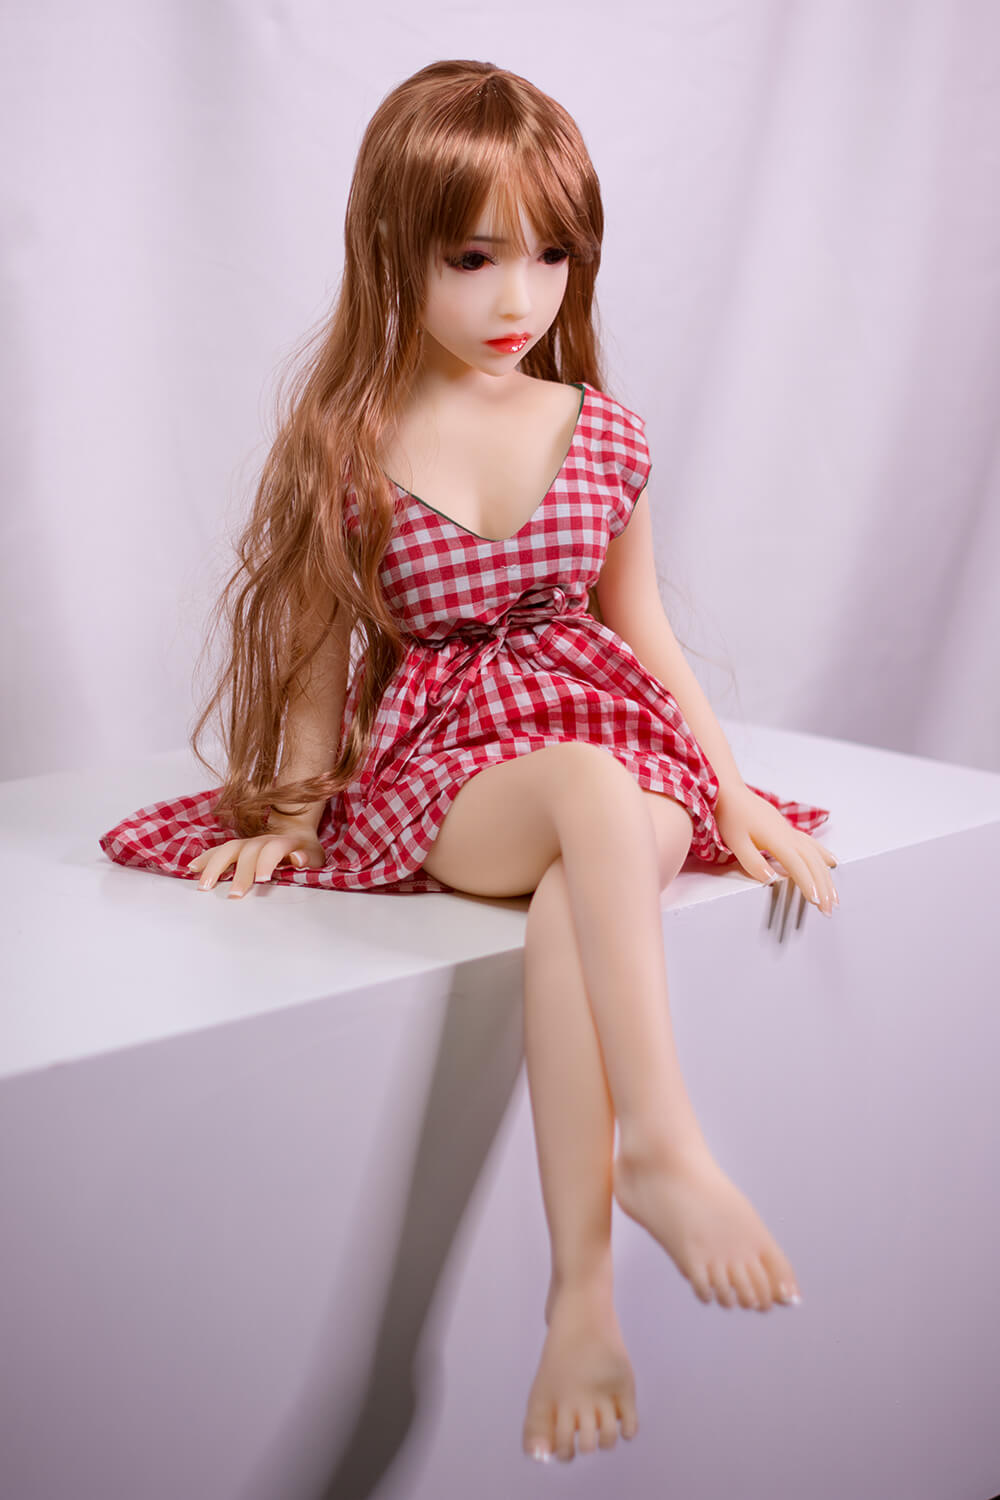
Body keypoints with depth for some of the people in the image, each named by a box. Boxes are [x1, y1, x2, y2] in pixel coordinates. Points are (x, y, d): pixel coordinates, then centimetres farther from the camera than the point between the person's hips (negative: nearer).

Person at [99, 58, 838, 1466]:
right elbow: (321, 653, 7)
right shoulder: (348, 452, -1)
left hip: (610, 733, 3)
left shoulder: (601, 435, 8)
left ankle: (583, 1292, -34)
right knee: (595, 794, -39)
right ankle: (663, 1145, -40)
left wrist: (733, 787, 9)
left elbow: (644, 632, 15)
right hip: (436, 765, -2)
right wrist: (290, 813, 5)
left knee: (575, 899, -35)